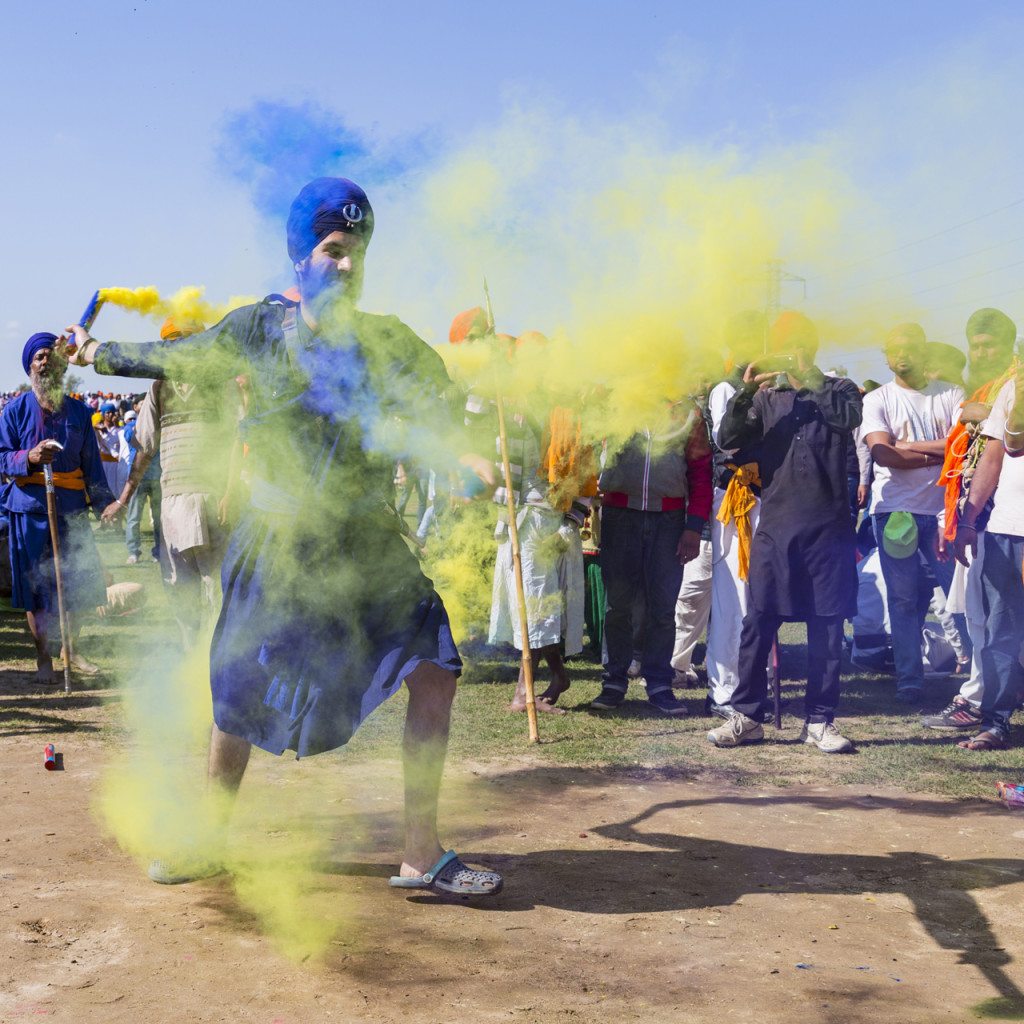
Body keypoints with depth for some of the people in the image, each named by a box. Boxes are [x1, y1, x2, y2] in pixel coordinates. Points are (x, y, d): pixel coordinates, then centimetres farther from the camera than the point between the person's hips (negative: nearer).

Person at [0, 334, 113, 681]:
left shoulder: (78, 412, 10)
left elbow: (91, 461, 12)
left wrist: (104, 502, 6)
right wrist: (30, 457, -20)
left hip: (72, 507, 3)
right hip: (30, 508, -3)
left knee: (80, 584, 4)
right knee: (36, 586, 1)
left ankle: (71, 649, 24)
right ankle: (43, 657, 14)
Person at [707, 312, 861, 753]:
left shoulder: (837, 390, 9)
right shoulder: (766, 398, 13)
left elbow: (850, 417, -14)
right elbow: (728, 439, -1)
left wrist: (809, 378, -16)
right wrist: (745, 392, -13)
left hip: (828, 525, -1)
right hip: (775, 523, 1)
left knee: (827, 625, 2)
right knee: (758, 622, 0)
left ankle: (819, 720, 11)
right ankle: (746, 715, 8)